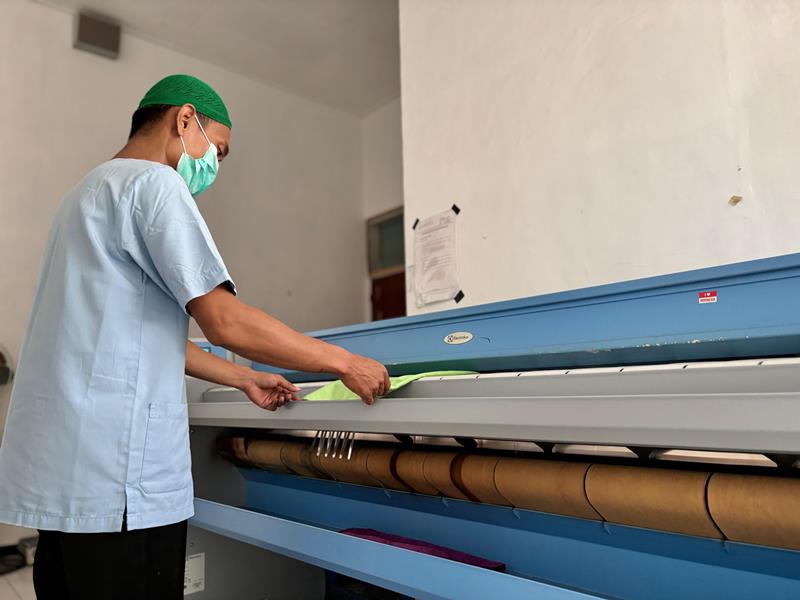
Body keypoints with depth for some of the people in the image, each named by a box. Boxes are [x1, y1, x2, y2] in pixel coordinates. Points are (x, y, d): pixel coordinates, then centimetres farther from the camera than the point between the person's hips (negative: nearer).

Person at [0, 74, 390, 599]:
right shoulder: (153, 182, -10)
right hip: (114, 478, -10)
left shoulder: (92, 191, 21)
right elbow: (225, 322, -17)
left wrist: (243, 378, 21)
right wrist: (344, 362, -7)